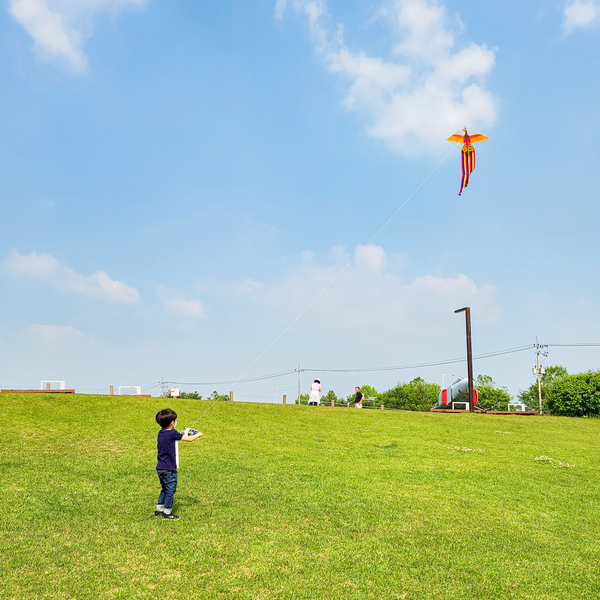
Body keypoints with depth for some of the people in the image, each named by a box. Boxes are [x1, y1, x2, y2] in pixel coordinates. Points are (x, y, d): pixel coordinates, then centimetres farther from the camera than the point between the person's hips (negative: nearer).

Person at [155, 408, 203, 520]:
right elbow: (189, 439, -12)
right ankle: (167, 512, 9)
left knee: (164, 489, 20)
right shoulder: (173, 433, -17)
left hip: (160, 468, 8)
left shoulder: (161, 433, 6)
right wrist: (198, 435, 9)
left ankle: (159, 509, 26)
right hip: (169, 469, -8)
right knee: (170, 490, 3)